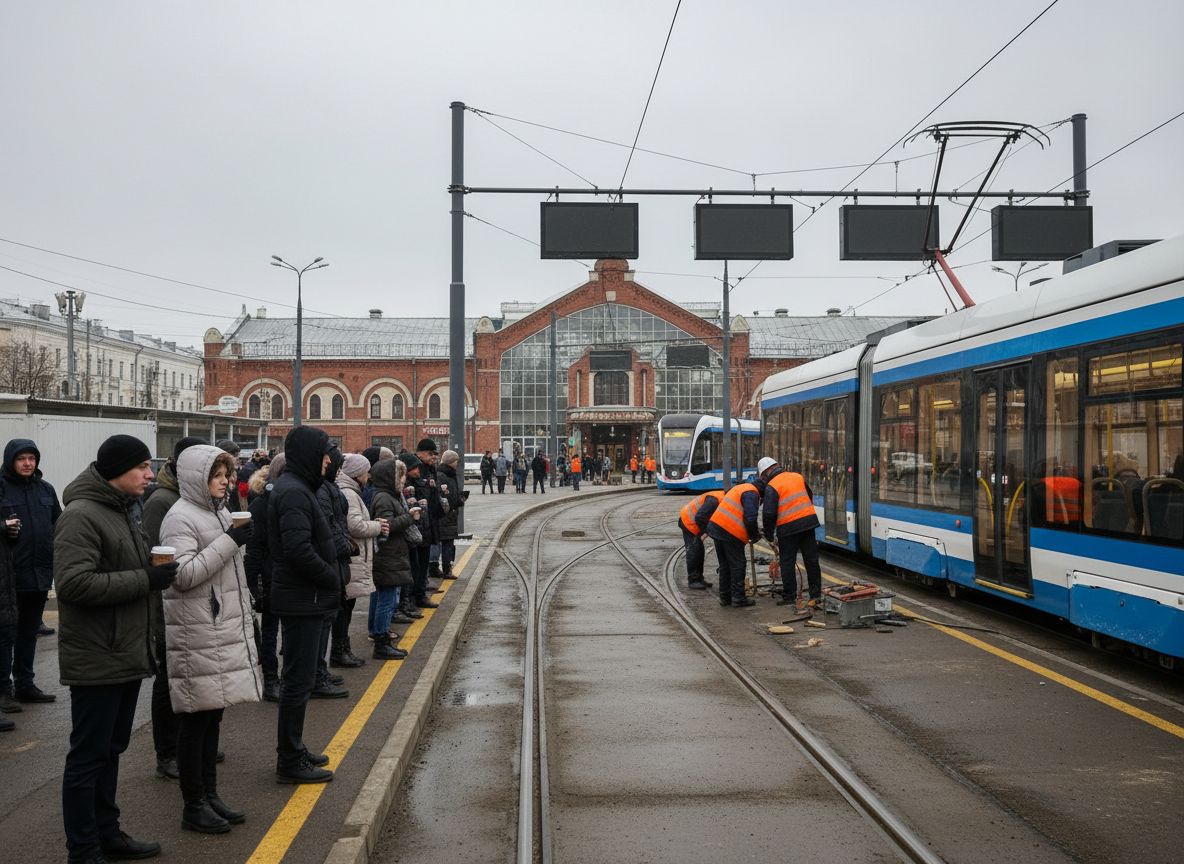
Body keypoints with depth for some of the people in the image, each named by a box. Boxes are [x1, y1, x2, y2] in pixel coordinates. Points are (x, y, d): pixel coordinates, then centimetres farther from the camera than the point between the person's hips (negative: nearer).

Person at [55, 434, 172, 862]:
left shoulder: (124, 511, 14)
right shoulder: (81, 515, -17)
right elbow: (73, 582, -27)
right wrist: (144, 579, -24)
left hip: (127, 656, 9)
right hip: (97, 661, -9)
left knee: (110, 751, 18)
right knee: (88, 757, 2)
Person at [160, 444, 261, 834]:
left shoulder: (220, 513, 15)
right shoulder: (181, 518, -12)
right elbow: (183, 575, -22)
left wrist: (242, 613, 23)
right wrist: (229, 542, -22)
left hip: (223, 631, 9)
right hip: (196, 636, -9)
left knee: (212, 714, 14)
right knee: (195, 717, 0)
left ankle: (209, 794, 23)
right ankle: (194, 806, 9)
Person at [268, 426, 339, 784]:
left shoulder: (294, 487, 14)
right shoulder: (294, 492, -19)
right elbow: (299, 550, -28)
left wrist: (331, 577, 8)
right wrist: (332, 579, -15)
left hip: (301, 597, 11)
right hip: (303, 600, -11)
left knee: (297, 677, 18)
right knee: (299, 680, -3)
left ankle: (292, 750, 30)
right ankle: (290, 762, 6)